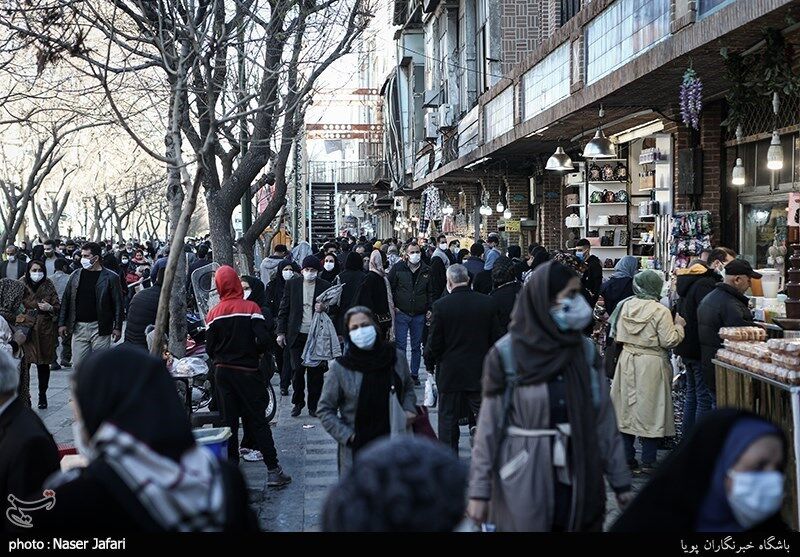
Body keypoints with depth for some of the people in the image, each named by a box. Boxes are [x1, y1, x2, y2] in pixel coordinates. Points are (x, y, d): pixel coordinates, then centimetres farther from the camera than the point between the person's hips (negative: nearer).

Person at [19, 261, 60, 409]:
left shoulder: (48, 286, 5)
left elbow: (58, 306, 9)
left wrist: (50, 308, -11)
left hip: (45, 330, 2)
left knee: (43, 363, 10)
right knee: (24, 363, -9)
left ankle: (42, 395, 24)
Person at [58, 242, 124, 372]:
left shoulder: (111, 277, -2)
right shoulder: (75, 276, 10)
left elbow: (118, 304, -2)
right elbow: (66, 301, 12)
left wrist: (117, 327, -7)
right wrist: (62, 323, 5)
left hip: (100, 328, -3)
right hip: (79, 327, 4)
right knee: (78, 363, 3)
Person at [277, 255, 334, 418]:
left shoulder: (325, 286, 3)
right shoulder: (292, 284, 6)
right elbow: (284, 309, 8)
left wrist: (324, 308, -16)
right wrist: (281, 332, 4)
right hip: (297, 335, 0)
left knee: (315, 371, 2)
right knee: (297, 370, 1)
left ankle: (313, 405, 13)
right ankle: (297, 403, 17)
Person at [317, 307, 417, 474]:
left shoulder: (397, 357, 1)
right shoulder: (339, 368, -7)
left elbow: (408, 387, 21)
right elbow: (325, 409, 0)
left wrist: (409, 409, 2)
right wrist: (347, 436, -9)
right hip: (356, 450, -2)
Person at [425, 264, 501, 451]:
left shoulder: (440, 306, -13)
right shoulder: (487, 302, -4)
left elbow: (434, 342, -9)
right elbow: (495, 337, 1)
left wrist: (429, 363, 8)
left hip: (450, 372, -2)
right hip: (480, 372, 2)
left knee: (448, 418, 9)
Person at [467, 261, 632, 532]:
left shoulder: (585, 350, 3)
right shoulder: (506, 353, -8)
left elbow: (604, 419, 5)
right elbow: (489, 425, -6)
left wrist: (620, 479, 5)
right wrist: (479, 490, -6)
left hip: (579, 479, 3)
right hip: (524, 486, -3)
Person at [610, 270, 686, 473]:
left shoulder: (625, 307, -1)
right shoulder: (660, 311, -16)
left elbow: (616, 335, 8)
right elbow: (669, 341, -13)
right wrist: (679, 326, 3)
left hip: (627, 362, 5)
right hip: (651, 365, -5)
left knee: (626, 410, 13)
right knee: (650, 410, 4)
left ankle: (627, 458, 20)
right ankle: (648, 462, 8)